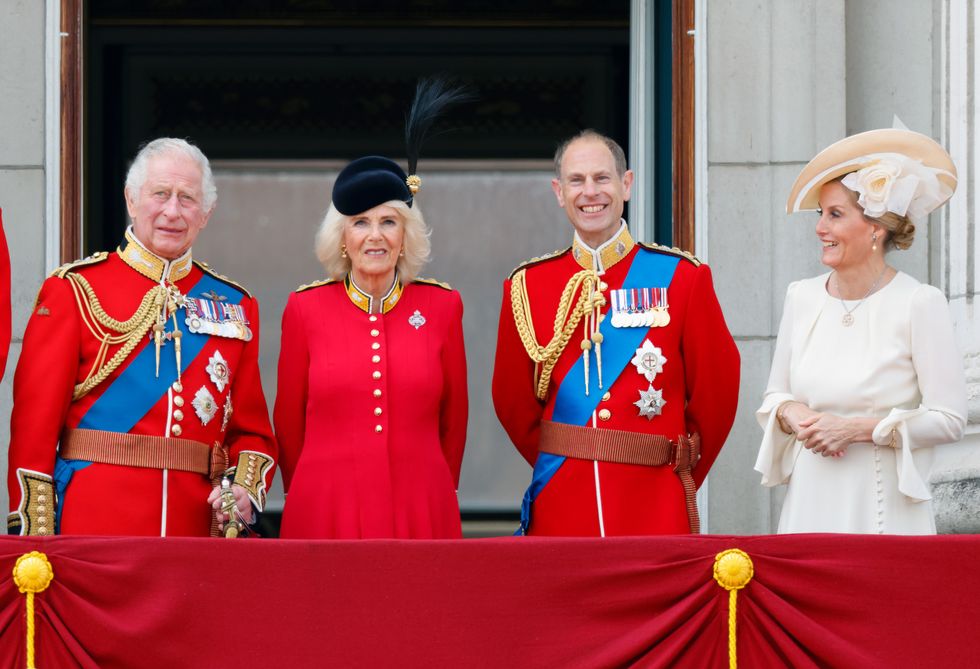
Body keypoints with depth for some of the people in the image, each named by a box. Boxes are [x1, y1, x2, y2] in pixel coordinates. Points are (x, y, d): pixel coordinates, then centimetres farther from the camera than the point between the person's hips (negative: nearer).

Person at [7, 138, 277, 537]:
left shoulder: (234, 306, 13)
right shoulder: (75, 290, 2)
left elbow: (252, 430, 15)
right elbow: (35, 424, -3)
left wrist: (245, 489, -6)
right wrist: (35, 535, -10)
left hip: (199, 530, 3)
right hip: (92, 533, -3)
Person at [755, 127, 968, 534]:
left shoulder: (919, 304, -8)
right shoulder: (802, 298, 7)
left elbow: (948, 419, -9)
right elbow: (774, 398, 15)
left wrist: (855, 428, -14)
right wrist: (793, 414, -7)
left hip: (885, 509, -4)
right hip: (810, 506, 4)